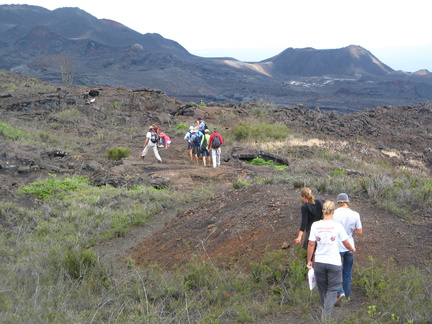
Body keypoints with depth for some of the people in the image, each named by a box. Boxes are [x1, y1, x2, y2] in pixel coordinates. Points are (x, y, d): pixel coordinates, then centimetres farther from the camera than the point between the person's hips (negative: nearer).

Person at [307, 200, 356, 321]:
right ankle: (326, 316, -6)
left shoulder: (315, 225, -6)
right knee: (332, 289, 6)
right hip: (334, 262, -3)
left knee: (322, 289, 18)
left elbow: (311, 244, -2)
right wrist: (352, 249, 22)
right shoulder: (337, 226, -11)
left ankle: (324, 312, 34)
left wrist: (309, 261, 9)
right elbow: (346, 244, 0)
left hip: (319, 262, 3)